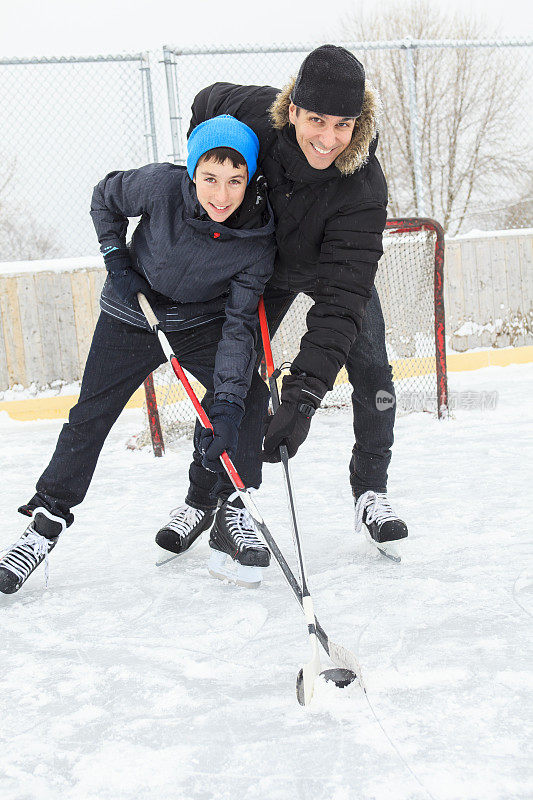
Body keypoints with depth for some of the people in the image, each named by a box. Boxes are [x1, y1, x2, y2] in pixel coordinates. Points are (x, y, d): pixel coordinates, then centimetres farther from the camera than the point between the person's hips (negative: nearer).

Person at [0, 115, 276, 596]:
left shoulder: (257, 242, -24)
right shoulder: (161, 185, -27)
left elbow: (239, 326, -26)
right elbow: (105, 199, -5)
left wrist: (228, 406, -35)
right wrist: (118, 262, -13)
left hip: (204, 322, 1)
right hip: (132, 316, 0)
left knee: (247, 400, -18)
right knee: (90, 417, -2)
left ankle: (231, 514, -2)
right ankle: (46, 522, 11)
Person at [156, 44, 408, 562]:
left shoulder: (363, 188, -40)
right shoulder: (252, 112, -34)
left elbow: (341, 296, -45)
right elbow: (206, 103, -6)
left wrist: (303, 394, -52)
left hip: (336, 266, -1)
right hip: (263, 265, 1)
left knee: (371, 371, -12)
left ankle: (370, 494, 7)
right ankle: (204, 498, 16)